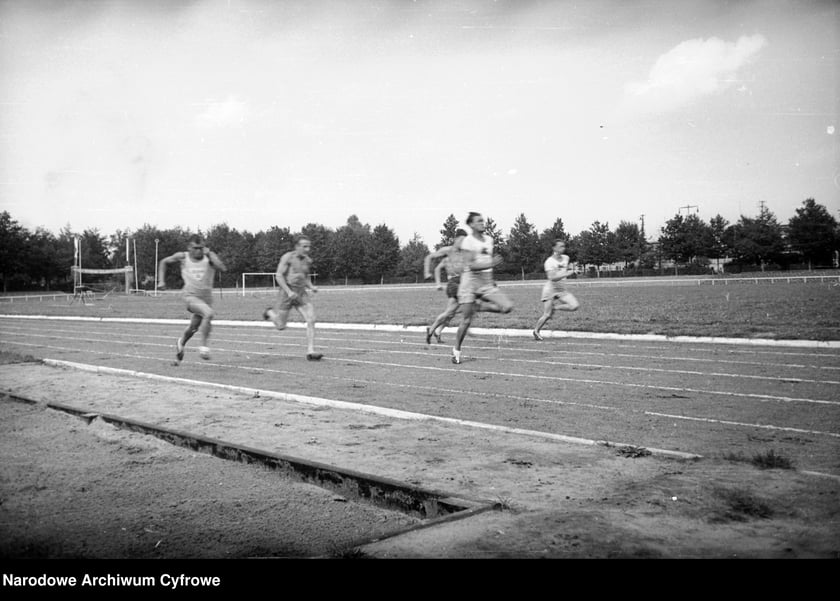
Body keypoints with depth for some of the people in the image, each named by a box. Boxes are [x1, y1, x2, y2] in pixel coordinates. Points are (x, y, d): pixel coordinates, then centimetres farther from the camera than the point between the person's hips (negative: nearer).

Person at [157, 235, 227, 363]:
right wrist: (161, 280, 4)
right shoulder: (182, 257, -4)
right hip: (191, 296, -3)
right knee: (209, 313, -31)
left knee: (193, 328, 16)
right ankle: (203, 346, -22)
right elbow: (164, 262, 13)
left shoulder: (209, 256, -6)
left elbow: (223, 268, -24)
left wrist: (209, 254, -23)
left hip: (206, 297, 3)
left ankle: (181, 342, 48)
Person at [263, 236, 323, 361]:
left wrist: (311, 287, 2)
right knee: (281, 326, 5)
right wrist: (289, 292, -24)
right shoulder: (287, 257, -11)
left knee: (311, 320, -15)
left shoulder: (308, 260, 7)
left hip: (302, 294, 5)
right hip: (287, 293, -4)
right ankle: (270, 313, 39)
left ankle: (310, 352, -15)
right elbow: (278, 276, -13)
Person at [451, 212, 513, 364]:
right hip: (470, 281, -5)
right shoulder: (468, 241, -9)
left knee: (507, 307, -14)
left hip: (487, 283, 6)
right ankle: (456, 350, 15)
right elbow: (470, 265, -18)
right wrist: (490, 264, -30)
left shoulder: (489, 240, 11)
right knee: (467, 320, -3)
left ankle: (479, 306, 7)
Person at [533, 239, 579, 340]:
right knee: (547, 315, -7)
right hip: (550, 288, -6)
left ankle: (554, 307, 4)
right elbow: (552, 277, -27)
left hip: (561, 289, 6)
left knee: (575, 306, -15)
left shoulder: (566, 258, 5)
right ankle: (536, 331, 14)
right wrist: (565, 274, -33)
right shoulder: (549, 262, -16)